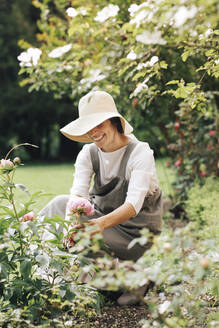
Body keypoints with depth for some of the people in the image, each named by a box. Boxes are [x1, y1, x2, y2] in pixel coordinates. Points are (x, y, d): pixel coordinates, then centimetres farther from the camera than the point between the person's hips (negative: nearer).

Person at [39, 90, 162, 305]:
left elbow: (133, 205, -30)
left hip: (135, 233, -5)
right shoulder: (88, 154, -2)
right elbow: (78, 194, -18)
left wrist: (101, 223, -48)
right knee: (60, 203, -14)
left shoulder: (140, 153, -18)